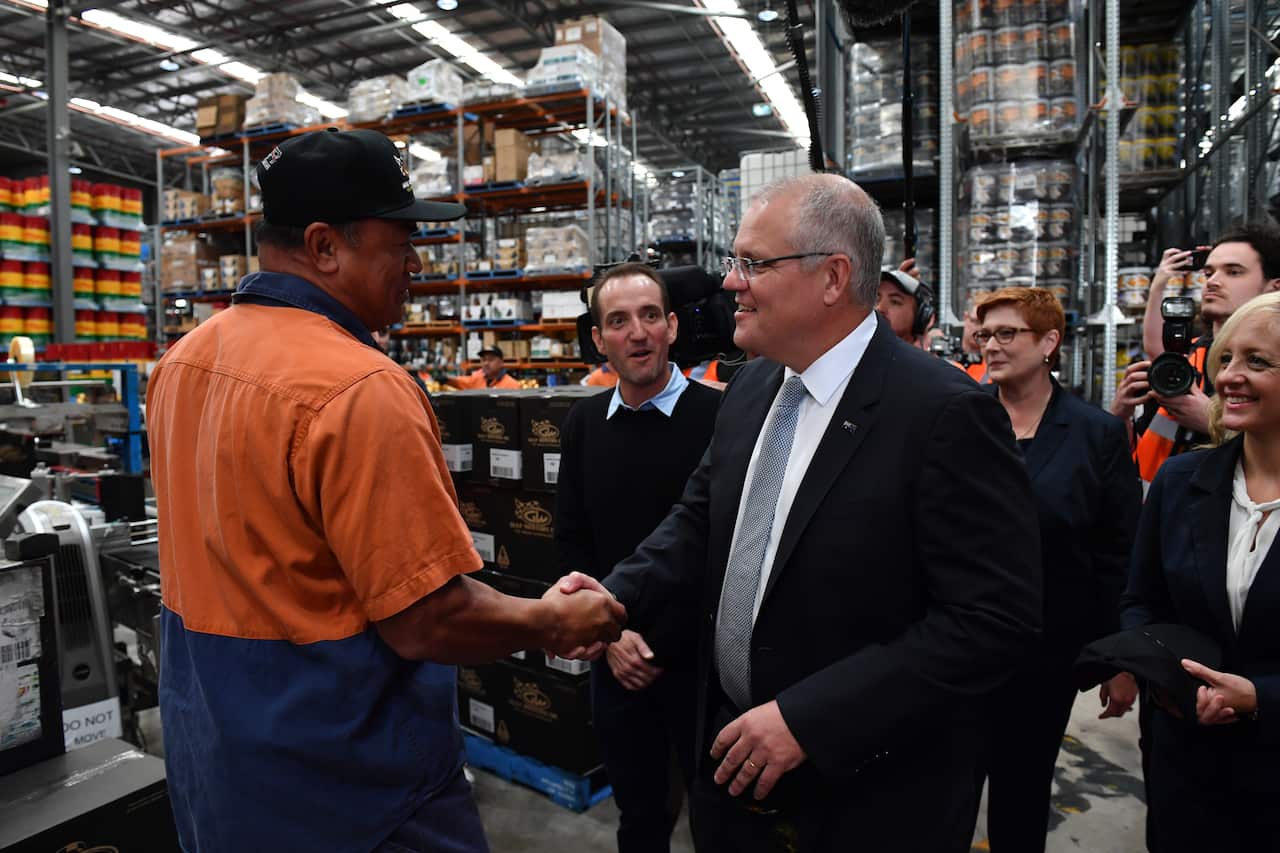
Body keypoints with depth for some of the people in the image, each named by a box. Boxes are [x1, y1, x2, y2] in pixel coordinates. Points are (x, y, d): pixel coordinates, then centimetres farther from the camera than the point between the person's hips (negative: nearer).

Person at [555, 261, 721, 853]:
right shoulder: (583, 422, 2)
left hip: (702, 657, -3)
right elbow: (571, 537, 6)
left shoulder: (719, 416, -13)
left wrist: (669, 643, -13)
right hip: (617, 659, 4)